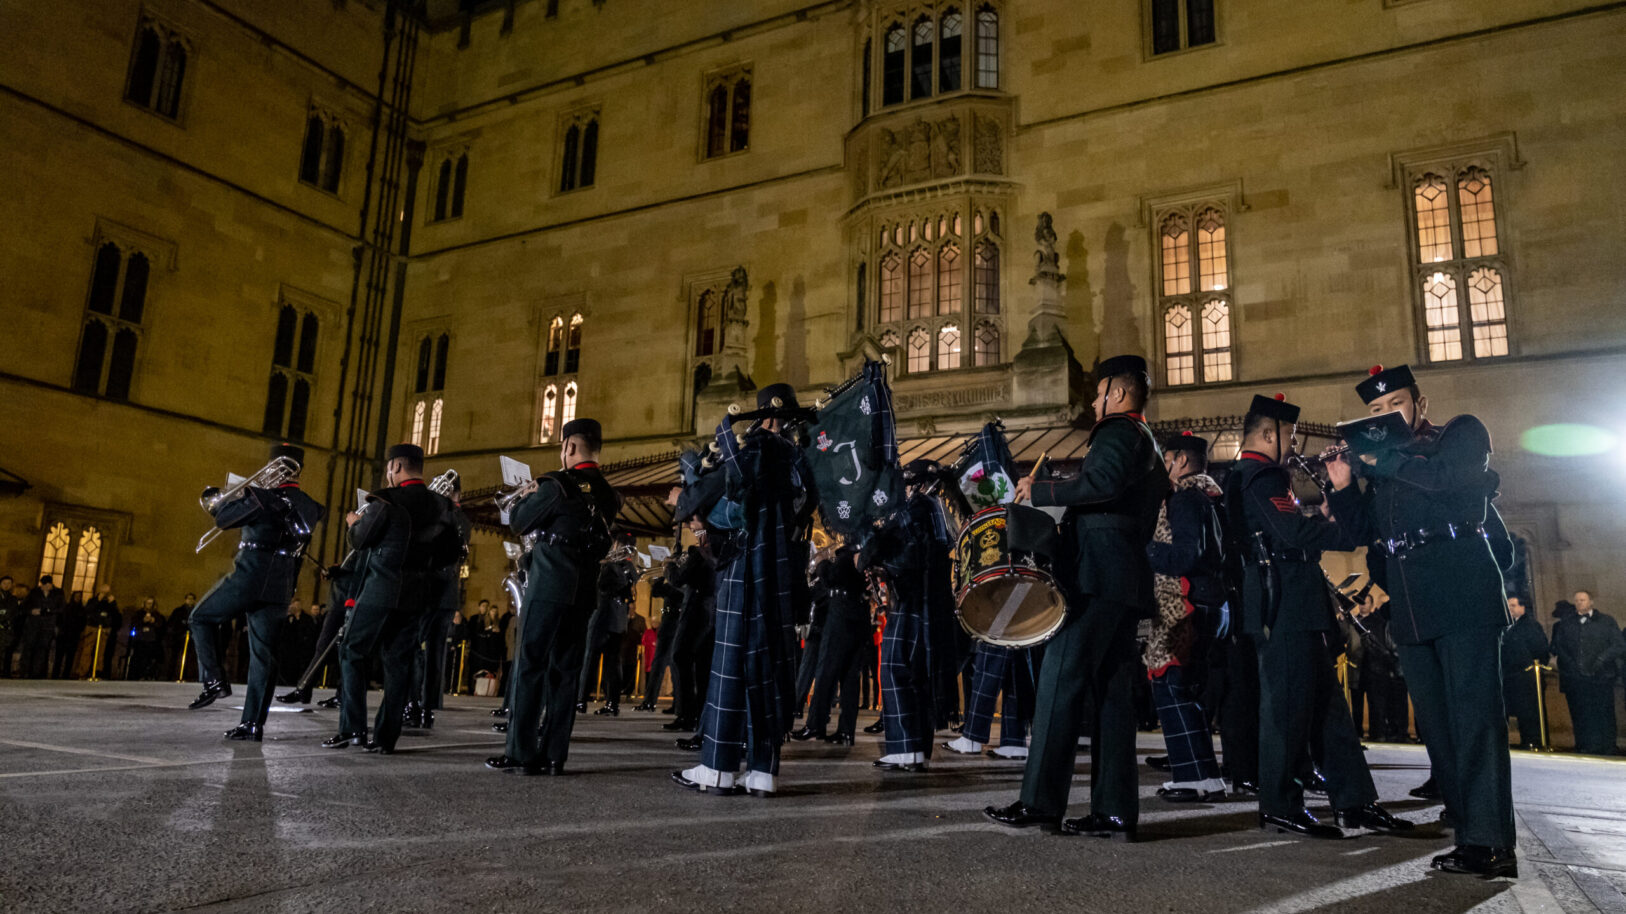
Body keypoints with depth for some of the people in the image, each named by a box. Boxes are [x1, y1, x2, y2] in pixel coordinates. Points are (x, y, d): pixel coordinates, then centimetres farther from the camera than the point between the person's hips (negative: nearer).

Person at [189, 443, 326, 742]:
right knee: (263, 654, 8)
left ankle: (214, 680, 6)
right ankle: (253, 723, 9)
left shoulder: (263, 497, -12)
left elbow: (223, 520, -3)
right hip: (279, 589, 6)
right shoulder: (310, 508, 9)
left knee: (201, 619, 19)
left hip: (248, 579, -6)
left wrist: (216, 498, 15)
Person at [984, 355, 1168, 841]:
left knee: (1060, 682, -10)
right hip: (1128, 581, 10)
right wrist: (1071, 523, 29)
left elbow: (1102, 483, -24)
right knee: (1111, 692, 7)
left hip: (1097, 576, -10)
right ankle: (1115, 810, 7)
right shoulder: (1151, 448, 27)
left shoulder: (1118, 432, -4)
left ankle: (1040, 801, -10)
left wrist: (1039, 490, -16)